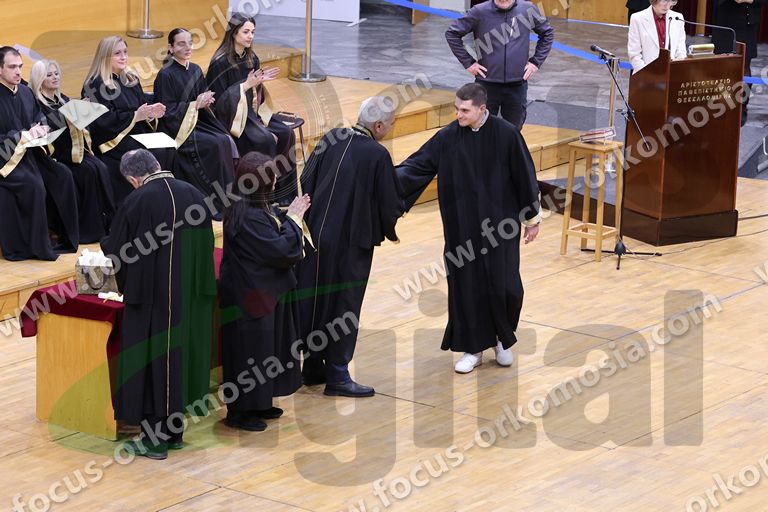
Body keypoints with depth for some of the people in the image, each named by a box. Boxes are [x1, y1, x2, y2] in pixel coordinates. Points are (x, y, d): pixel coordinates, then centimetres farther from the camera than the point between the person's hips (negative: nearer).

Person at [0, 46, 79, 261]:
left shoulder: (25, 92, 10)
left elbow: (39, 117, 20)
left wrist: (38, 128, -3)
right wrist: (21, 135, -23)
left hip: (28, 152, 8)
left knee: (63, 176, -8)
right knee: (34, 185, -28)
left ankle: (66, 236, 3)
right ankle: (38, 247, -18)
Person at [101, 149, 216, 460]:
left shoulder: (137, 202, -16)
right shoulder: (193, 195, -1)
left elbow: (114, 249, -5)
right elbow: (207, 244, 10)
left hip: (152, 297, -5)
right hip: (191, 297, 5)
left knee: (153, 357, 3)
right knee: (183, 352, 15)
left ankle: (154, 439, 7)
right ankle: (174, 431, 24)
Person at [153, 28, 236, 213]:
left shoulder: (195, 70, 10)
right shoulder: (166, 75, -11)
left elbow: (204, 97, 17)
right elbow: (168, 112, -13)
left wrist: (206, 101, -7)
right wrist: (195, 104, -16)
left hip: (198, 121, 7)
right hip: (177, 128, -7)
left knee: (228, 141, -20)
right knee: (216, 144, -26)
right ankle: (219, 202, -19)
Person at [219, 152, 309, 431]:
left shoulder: (254, 208, 5)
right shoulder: (249, 216, -27)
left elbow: (272, 237, 17)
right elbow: (281, 250, -24)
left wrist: (288, 215, 6)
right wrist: (293, 217, -14)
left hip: (263, 292, 11)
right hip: (252, 297, -10)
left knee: (265, 349, 19)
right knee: (250, 352, 1)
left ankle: (257, 404, 30)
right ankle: (240, 411, 11)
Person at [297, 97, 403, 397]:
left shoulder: (331, 139, 0)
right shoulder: (378, 155, -16)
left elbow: (305, 182, 5)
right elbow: (389, 205, -11)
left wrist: (311, 219, 16)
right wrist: (390, 231, 10)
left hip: (317, 234, 6)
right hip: (351, 242, -6)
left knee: (314, 301, 15)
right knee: (344, 305, 4)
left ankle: (312, 366, 26)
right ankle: (337, 375, 8)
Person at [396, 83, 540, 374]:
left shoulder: (506, 135, -10)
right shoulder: (448, 138, -5)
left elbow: (524, 176, -2)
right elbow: (417, 165, -6)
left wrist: (532, 218, 3)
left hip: (501, 225, -2)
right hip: (463, 228, 2)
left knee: (504, 285, 0)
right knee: (466, 284, 3)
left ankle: (503, 340, 27)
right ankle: (473, 348, 17)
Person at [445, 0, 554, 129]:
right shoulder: (480, 12, -9)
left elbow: (547, 33, 12)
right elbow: (452, 33, -1)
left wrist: (536, 61, 6)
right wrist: (468, 62, -4)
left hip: (517, 85, 1)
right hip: (487, 84, -1)